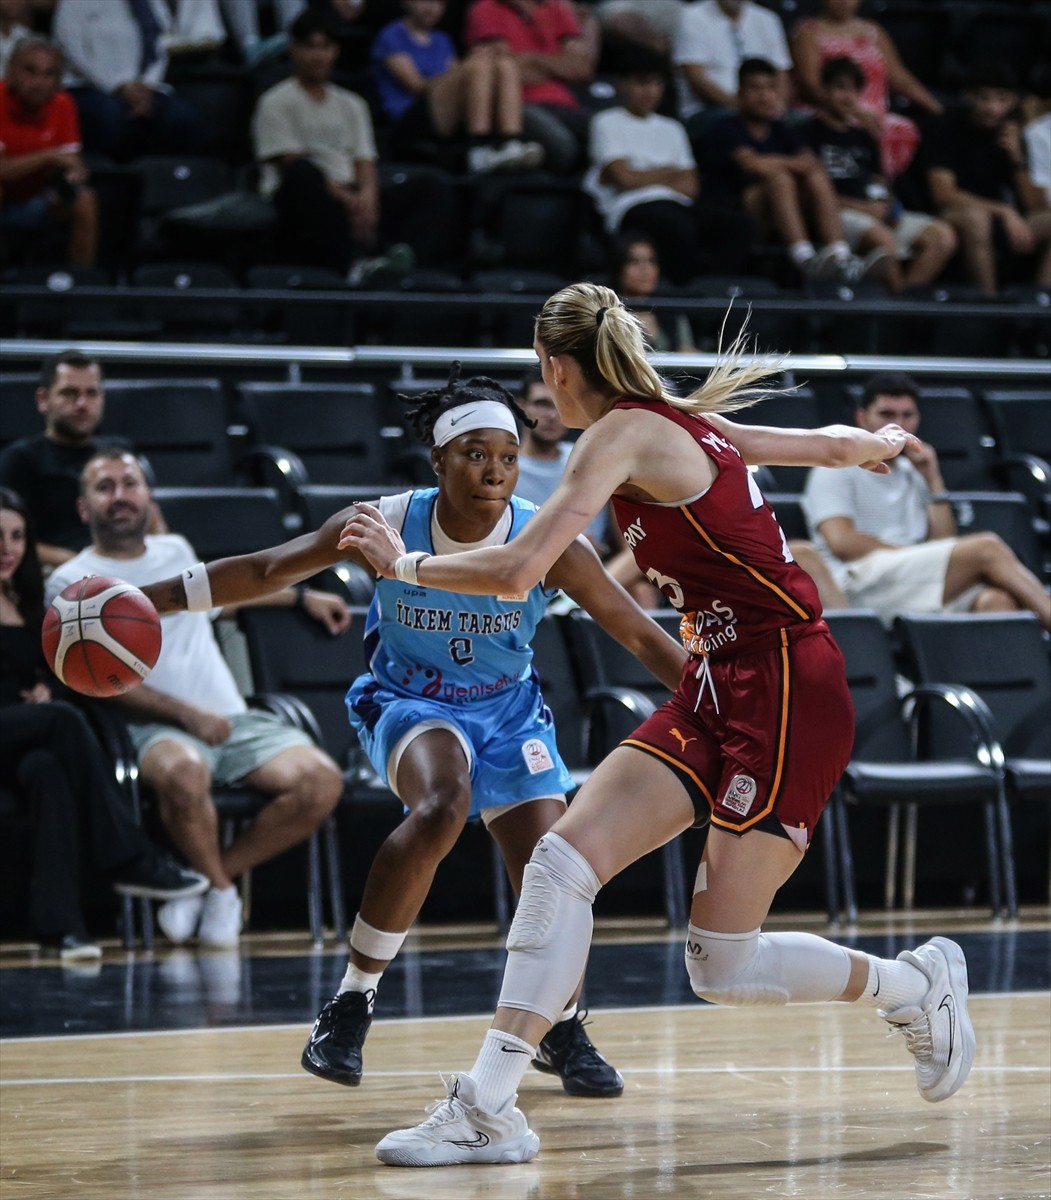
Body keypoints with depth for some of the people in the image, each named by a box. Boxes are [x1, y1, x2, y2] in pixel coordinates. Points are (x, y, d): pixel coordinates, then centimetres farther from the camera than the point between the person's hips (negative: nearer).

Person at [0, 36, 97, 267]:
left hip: (32, 204, 4)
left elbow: (71, 161, -2)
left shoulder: (62, 104, -6)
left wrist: (75, 174, -25)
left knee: (85, 201, -20)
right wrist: (48, 157, -33)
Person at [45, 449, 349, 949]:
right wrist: (189, 717, -16)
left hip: (236, 720, 6)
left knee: (321, 779, -22)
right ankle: (221, 889, -12)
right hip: (156, 729, -5)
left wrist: (304, 597, 43)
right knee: (183, 771, -42)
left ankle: (213, 876, -6)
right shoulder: (71, 583, 2)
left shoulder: (175, 550, 20)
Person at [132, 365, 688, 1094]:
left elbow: (643, 637, -12)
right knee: (442, 808, -34)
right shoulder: (388, 525, -21)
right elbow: (267, 571, -11)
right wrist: (147, 601, -15)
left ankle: (564, 1032, 20)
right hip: (410, 700, -2)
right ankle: (352, 1002, -20)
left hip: (509, 709, 2)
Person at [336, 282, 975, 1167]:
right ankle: (490, 1108, -10)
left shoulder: (625, 432, -12)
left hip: (786, 690, -9)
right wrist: (885, 443, 51)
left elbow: (516, 571, -20)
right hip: (718, 691, 9)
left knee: (723, 968, -6)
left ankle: (914, 984, 19)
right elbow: (834, 445, 27)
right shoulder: (685, 423, 13)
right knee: (565, 856, -6)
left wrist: (404, 564, -3)